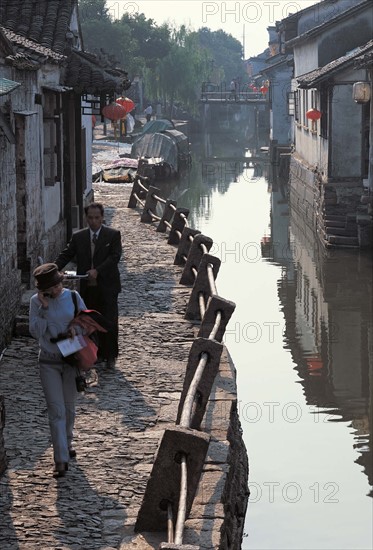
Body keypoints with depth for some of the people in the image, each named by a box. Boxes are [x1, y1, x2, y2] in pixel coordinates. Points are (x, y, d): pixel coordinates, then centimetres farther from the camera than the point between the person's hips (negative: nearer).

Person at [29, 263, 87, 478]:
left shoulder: (73, 297, -5)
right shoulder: (36, 301, -9)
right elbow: (36, 332, -14)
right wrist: (44, 308, -23)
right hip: (49, 362, -2)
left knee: (69, 407, 16)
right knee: (56, 411, -6)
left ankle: (67, 442, 41)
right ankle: (61, 459, -5)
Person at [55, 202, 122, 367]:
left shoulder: (113, 235, -2)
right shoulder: (78, 237, 8)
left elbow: (115, 257, -11)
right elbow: (66, 254, 3)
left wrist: (97, 271, -22)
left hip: (107, 287, -3)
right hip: (87, 288, 3)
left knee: (109, 322, -2)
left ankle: (110, 356, 9)